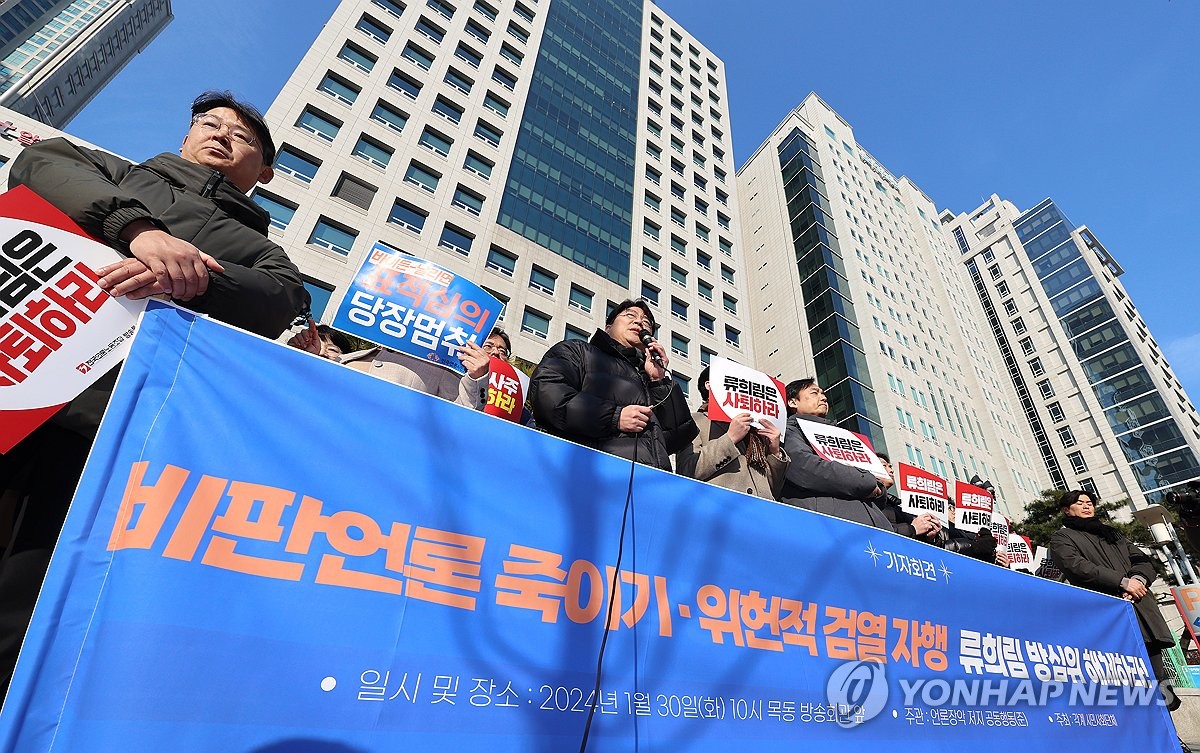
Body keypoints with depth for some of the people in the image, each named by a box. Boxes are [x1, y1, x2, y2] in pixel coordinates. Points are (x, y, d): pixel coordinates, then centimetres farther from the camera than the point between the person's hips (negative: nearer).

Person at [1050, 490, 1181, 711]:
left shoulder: (1111, 532, 30)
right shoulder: (1062, 538, 9)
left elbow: (1143, 559, 20)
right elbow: (1078, 567, -7)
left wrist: (1138, 578, -2)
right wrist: (1123, 582, -12)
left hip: (1140, 601, 6)